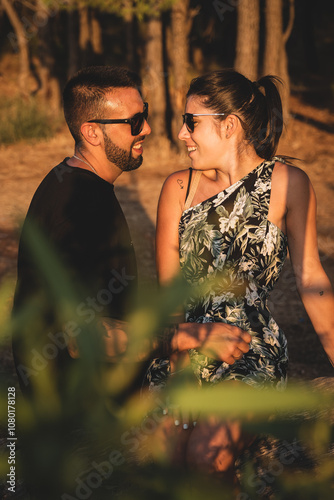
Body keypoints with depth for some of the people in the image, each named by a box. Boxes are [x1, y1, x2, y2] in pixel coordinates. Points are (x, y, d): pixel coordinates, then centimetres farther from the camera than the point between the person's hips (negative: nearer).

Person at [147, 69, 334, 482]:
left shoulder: (285, 183, -4)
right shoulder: (178, 187, 4)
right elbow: (166, 286, 4)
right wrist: (178, 352, -9)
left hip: (250, 351, -3)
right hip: (181, 345, 4)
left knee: (208, 458, -23)